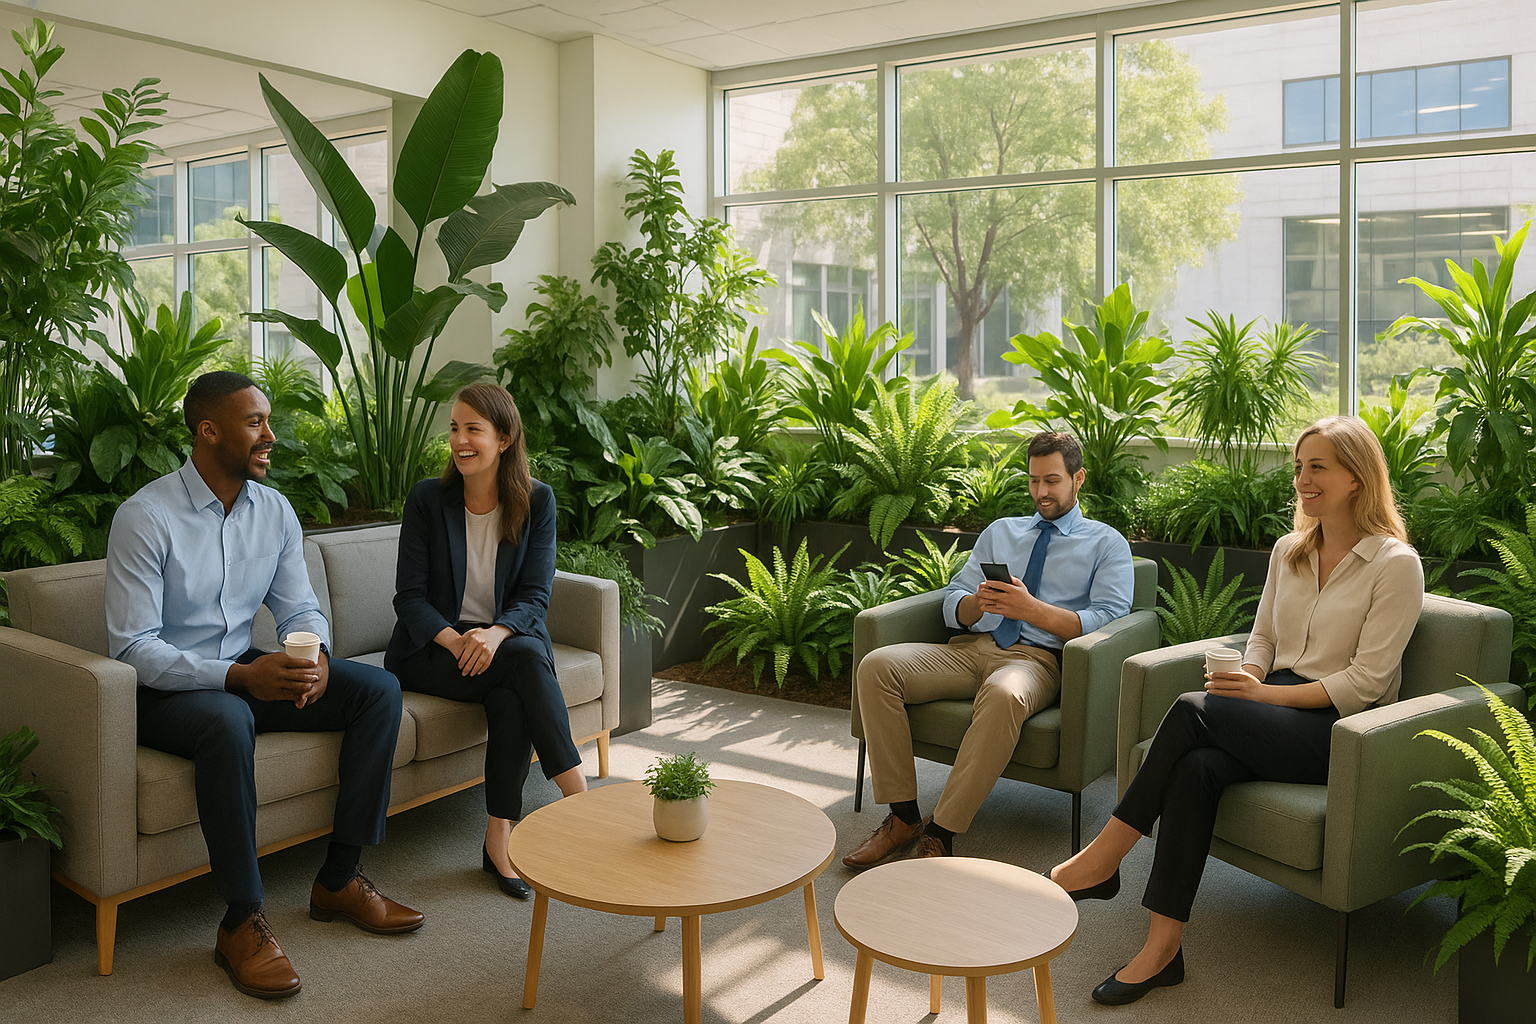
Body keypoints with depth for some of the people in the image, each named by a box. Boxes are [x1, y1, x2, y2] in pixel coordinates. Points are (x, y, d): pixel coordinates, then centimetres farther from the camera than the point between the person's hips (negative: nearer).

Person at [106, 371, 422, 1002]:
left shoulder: (275, 512, 2)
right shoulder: (145, 517, -17)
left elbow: (299, 609, 7)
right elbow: (131, 648, -21)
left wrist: (314, 657, -18)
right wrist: (237, 677, -33)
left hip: (245, 672, 7)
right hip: (163, 690, -6)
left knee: (379, 690, -10)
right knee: (228, 720, -40)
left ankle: (338, 880, -5)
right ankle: (242, 922, -25)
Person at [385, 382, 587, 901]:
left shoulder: (536, 500, -1)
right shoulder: (427, 498, -3)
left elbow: (535, 596, -6)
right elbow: (410, 597, -6)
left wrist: (495, 634, -28)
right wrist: (456, 641, -26)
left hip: (508, 640, 2)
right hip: (431, 650, -1)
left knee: (511, 697, -34)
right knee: (525, 659, -32)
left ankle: (500, 837, -25)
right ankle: (579, 795, -29)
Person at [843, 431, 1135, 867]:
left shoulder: (1107, 544, 13)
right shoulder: (1000, 531, 26)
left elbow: (1106, 621, -4)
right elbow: (952, 606, 17)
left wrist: (1031, 608, -17)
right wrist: (978, 602, -8)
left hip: (1036, 657, -4)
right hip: (969, 649, 5)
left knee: (1004, 696, -42)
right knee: (876, 666, -21)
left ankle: (940, 833, -32)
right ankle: (903, 818, -17)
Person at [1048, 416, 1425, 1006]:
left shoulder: (1396, 563, -6)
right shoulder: (1288, 550, 14)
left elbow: (1366, 681, -11)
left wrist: (1267, 694, -19)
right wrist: (1245, 681, -5)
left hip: (1339, 732, -5)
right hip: (1273, 713, 5)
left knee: (1193, 709, -29)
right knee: (1198, 766, -29)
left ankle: (1103, 858, -20)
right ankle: (1162, 947, -28)